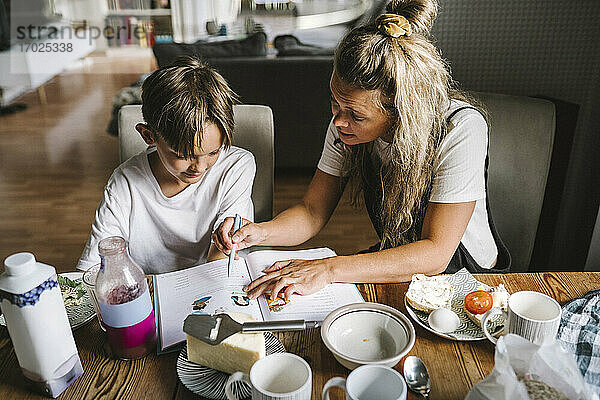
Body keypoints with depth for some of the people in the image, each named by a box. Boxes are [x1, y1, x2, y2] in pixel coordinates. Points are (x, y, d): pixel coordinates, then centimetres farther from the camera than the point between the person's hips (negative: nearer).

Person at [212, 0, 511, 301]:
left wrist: (329, 269, -37)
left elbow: (435, 254, -30)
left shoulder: (461, 130, -29)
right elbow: (312, 212, -7)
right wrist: (261, 232, -28)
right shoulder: (346, 124, -14)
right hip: (395, 265, 4)